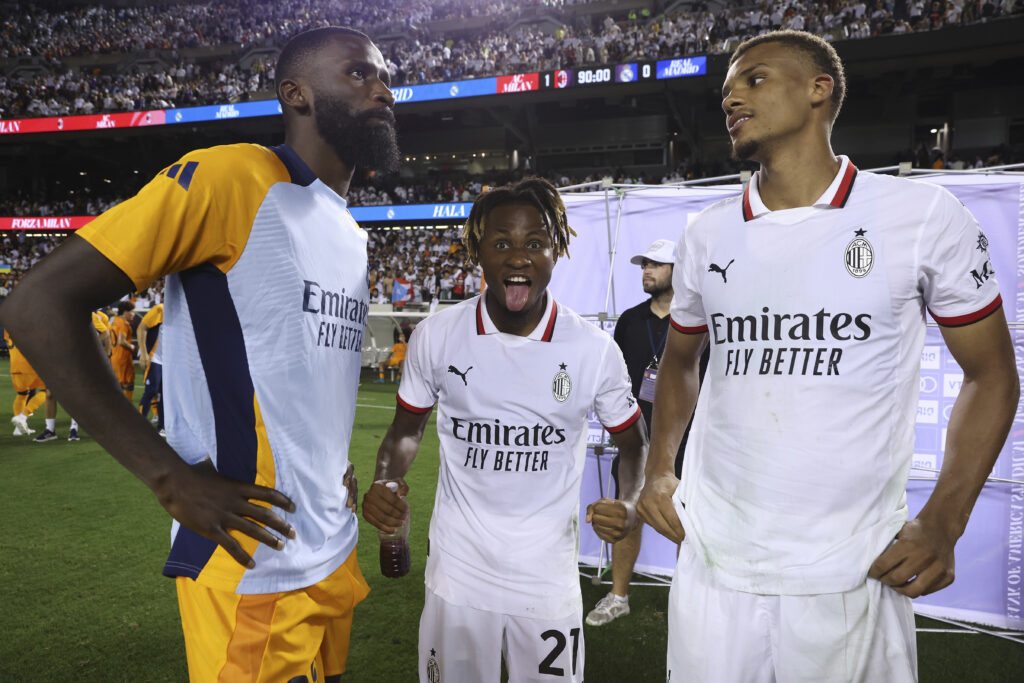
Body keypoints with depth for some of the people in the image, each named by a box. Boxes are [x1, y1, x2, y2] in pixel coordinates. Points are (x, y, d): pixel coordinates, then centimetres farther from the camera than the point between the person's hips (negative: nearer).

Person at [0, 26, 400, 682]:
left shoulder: (354, 238, 12)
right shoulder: (233, 177, -14)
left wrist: (337, 467, 10)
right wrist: (172, 477, -20)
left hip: (336, 553, 8)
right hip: (251, 564, -8)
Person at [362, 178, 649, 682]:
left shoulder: (594, 350, -10)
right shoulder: (435, 336, -8)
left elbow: (632, 441, 4)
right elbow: (407, 430, 6)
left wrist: (629, 505, -15)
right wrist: (386, 482, -14)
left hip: (549, 580, 0)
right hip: (457, 577, 1)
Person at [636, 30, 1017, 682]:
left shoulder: (923, 215, -4)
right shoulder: (708, 234, 5)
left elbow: (991, 373, 3)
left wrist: (944, 521, -6)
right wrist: (659, 468, 4)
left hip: (851, 575, -2)